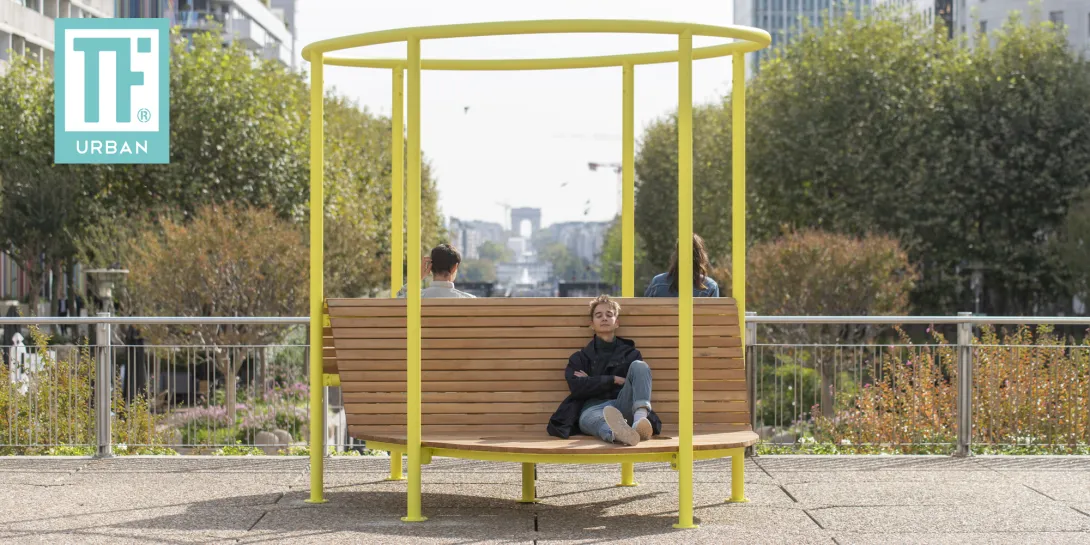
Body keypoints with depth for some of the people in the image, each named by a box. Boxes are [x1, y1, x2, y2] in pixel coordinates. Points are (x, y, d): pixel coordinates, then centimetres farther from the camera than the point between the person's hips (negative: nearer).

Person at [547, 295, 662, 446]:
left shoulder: (630, 353, 27)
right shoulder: (580, 358, 26)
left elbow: (640, 381, 7)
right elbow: (577, 387, 5)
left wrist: (591, 382, 7)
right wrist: (614, 380, 0)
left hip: (623, 404, 1)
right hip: (593, 408, -1)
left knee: (639, 366, -24)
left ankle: (640, 419, -51)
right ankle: (617, 433, -81)